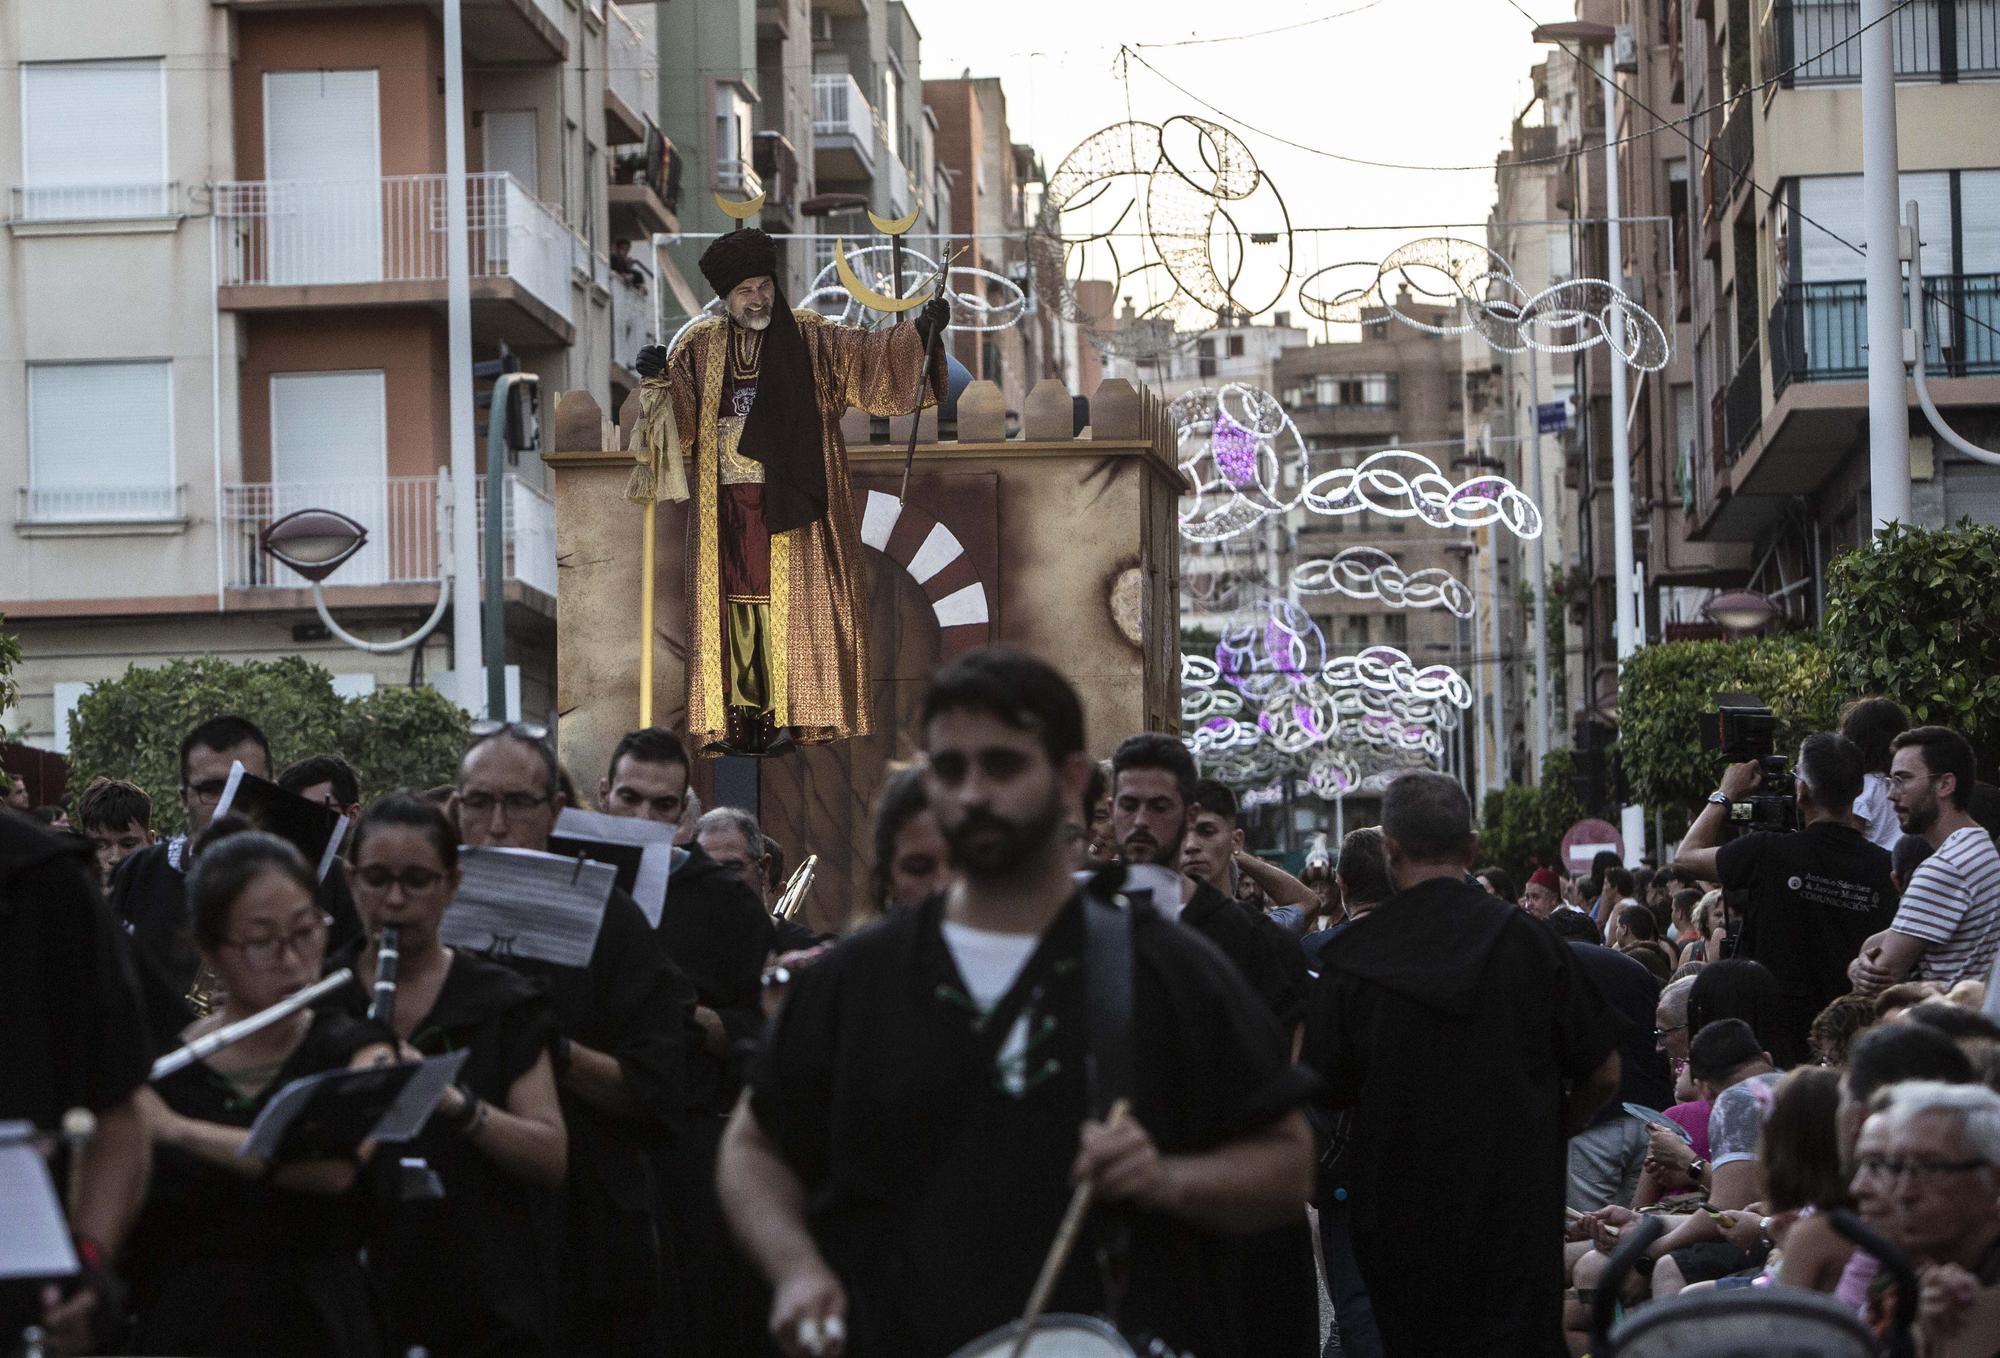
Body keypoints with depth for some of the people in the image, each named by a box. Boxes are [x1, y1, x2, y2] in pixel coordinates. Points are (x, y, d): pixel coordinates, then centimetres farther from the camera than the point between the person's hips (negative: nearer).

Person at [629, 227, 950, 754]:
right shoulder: (701, 346, 9)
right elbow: (674, 412, 6)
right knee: (736, 608, 0)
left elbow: (863, 350, -8)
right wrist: (656, 379, -14)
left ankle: (786, 712, -5)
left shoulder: (810, 339, 2)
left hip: (788, 507, -2)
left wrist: (919, 330, -23)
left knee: (788, 606, -5)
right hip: (727, 511, 2)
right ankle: (739, 716, 1)